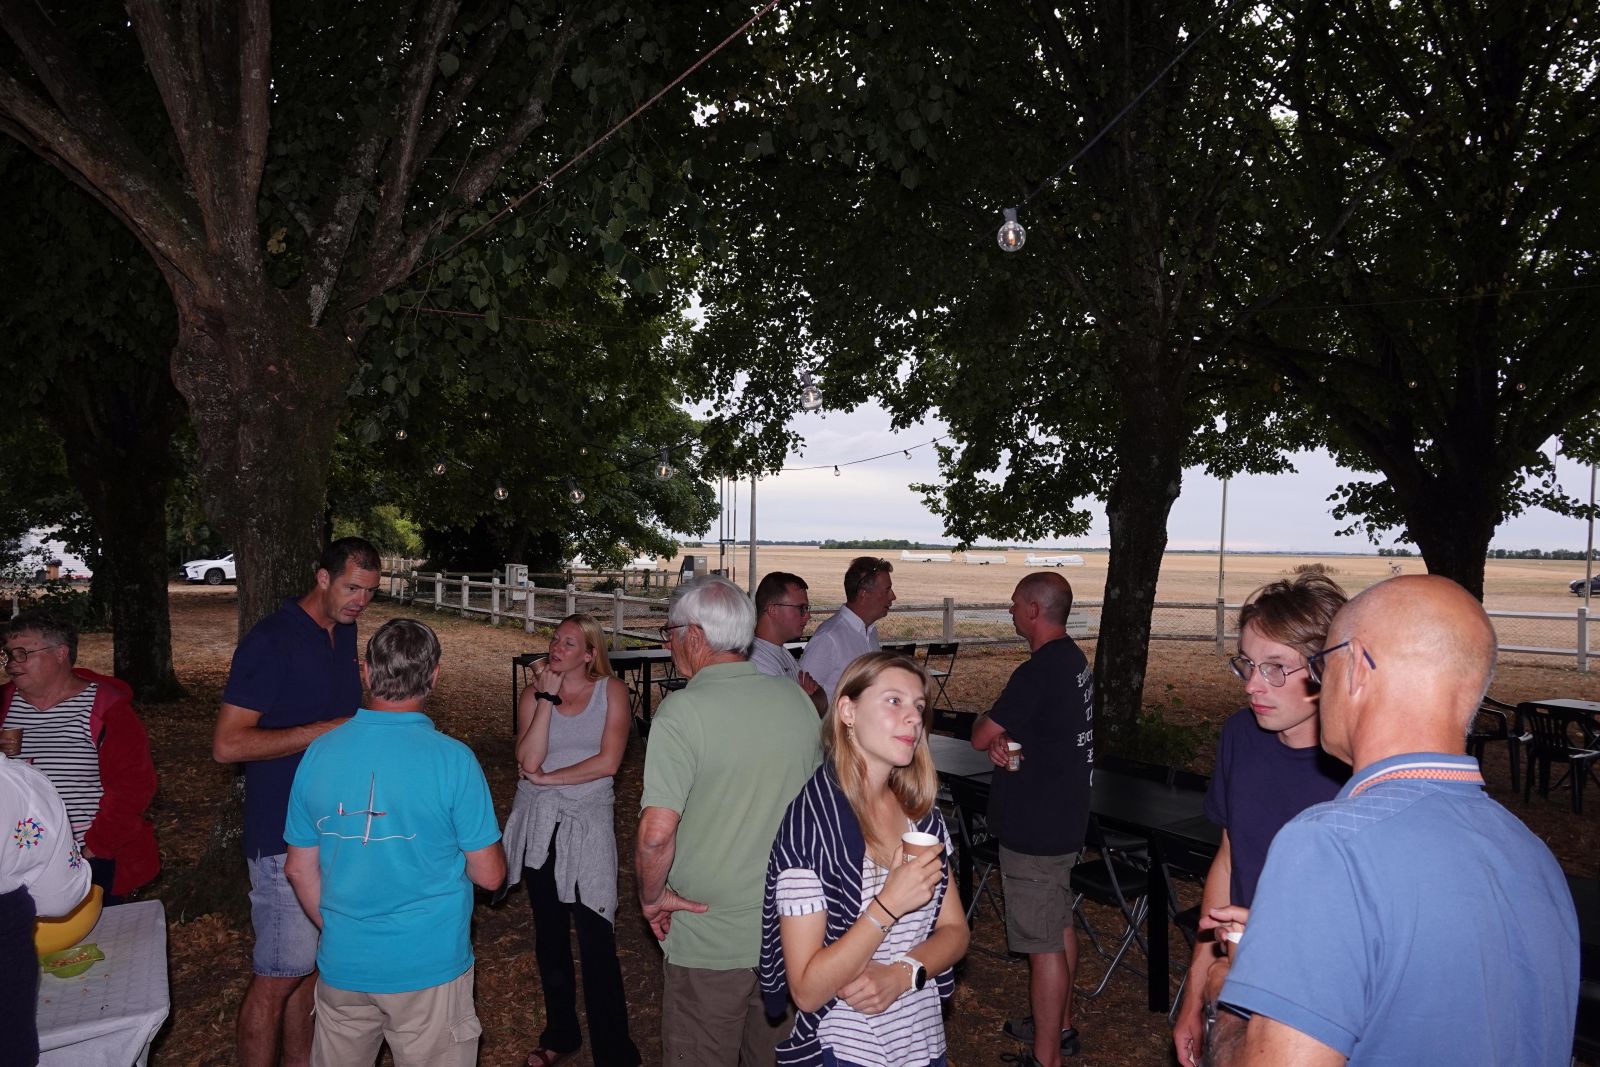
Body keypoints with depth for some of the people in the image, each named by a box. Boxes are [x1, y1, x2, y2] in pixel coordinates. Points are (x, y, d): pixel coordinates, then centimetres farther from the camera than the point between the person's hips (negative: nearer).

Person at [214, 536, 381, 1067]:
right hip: (287, 836, -8)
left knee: (312, 965, 18)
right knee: (277, 978, 0)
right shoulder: (271, 640, -15)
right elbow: (227, 744, -19)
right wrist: (327, 731, -22)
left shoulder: (345, 633, 9)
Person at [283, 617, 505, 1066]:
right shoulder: (454, 760, -18)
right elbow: (490, 875, -11)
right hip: (429, 968, -3)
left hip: (342, 965, 4)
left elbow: (300, 869, 3)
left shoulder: (319, 753, -7)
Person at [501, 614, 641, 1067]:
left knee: (596, 939, -6)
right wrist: (548, 696, -14)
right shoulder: (533, 694, 0)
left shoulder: (611, 691, -6)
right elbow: (528, 761, -14)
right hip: (539, 824, 4)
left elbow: (608, 761, -15)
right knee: (549, 932, 17)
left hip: (587, 825, -3)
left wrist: (546, 777, -11)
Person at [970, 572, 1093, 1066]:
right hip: (1065, 816, 11)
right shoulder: (1075, 661, 8)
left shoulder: (1037, 673, -24)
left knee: (1043, 944, -1)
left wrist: (985, 722, 2)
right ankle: (1059, 1026, 38)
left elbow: (980, 737, -19)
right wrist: (1002, 739, -5)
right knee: (1060, 925, 22)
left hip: (1034, 827, -10)